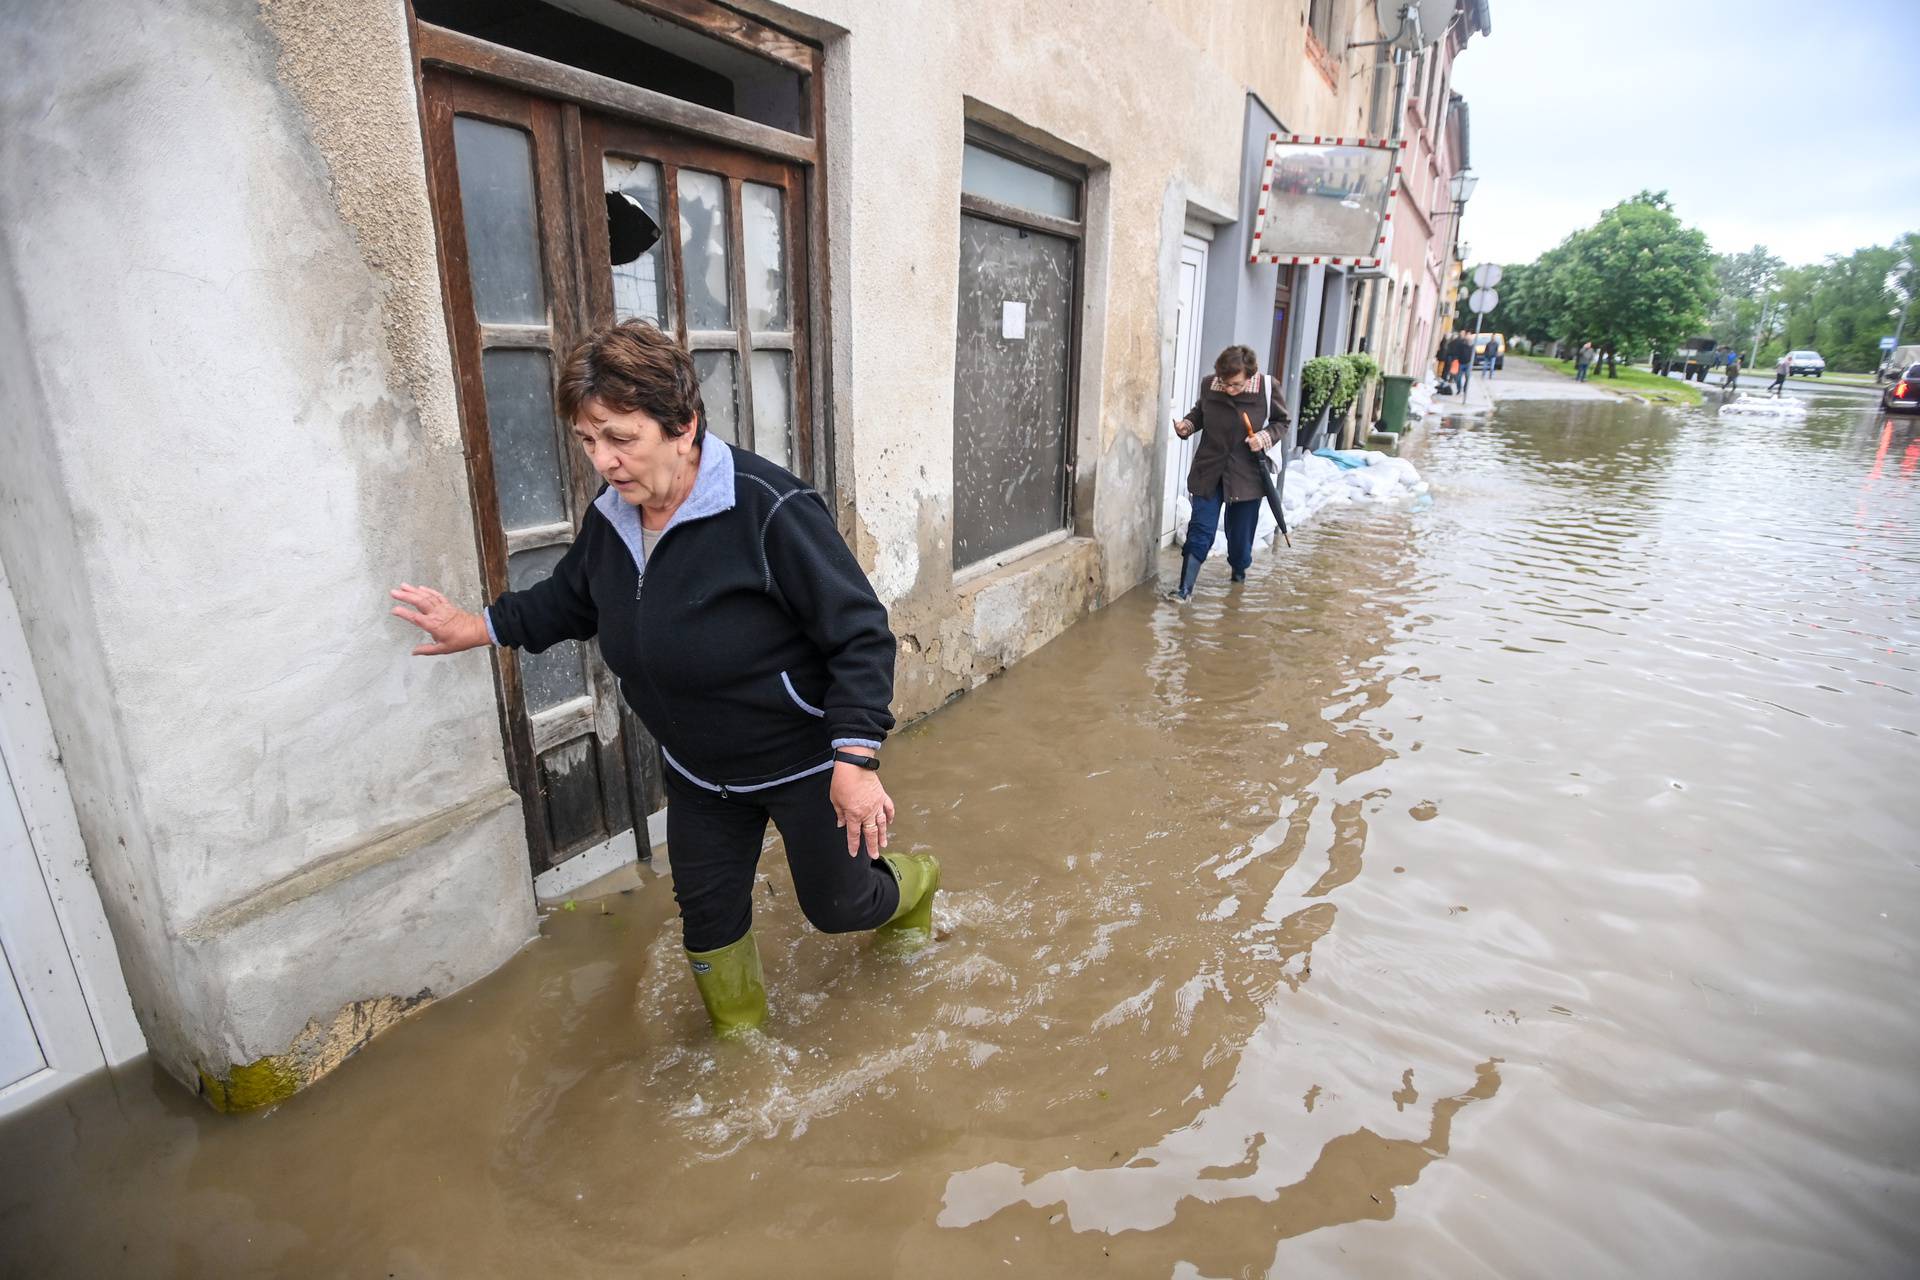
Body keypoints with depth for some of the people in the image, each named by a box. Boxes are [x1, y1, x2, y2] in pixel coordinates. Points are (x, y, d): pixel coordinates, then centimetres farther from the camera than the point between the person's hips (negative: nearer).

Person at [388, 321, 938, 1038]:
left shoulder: (768, 510, -30)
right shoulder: (610, 517, -6)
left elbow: (859, 633, -27)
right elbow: (570, 599, 17)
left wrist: (855, 761, -30)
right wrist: (484, 626, 8)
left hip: (804, 759, -6)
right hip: (698, 770, 6)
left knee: (836, 906, 15)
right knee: (707, 912, 18)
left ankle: (911, 883, 51)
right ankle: (739, 1029, 47)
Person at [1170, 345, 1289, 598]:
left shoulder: (1268, 388, -12)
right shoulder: (1210, 385, -8)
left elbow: (1282, 422, 3)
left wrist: (1266, 437, -16)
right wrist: (1187, 424, -8)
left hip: (1246, 474, 0)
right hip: (1209, 471, 0)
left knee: (1241, 531, 12)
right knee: (1200, 529, -5)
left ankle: (1239, 569, 43)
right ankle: (1185, 588, -4)